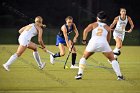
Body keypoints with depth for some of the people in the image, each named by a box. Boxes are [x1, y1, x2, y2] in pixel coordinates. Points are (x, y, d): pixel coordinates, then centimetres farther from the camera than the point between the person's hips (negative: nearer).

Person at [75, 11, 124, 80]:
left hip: (93, 42, 0)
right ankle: (119, 75, 4)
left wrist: (84, 40, -1)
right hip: (104, 43, 0)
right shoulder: (107, 27, 24)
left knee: (84, 58, 20)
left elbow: (86, 31, 1)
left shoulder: (93, 25, 21)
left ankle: (80, 74, 9)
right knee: (112, 59, 14)